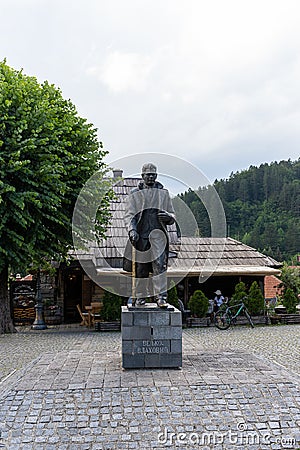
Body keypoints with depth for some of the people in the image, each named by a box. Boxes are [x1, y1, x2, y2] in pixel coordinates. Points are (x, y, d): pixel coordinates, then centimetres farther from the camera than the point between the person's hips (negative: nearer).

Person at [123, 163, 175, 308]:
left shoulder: (163, 193, 14)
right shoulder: (135, 193, 9)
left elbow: (172, 216, 17)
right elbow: (128, 214, 2)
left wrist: (168, 216, -8)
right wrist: (131, 230, -16)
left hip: (158, 233, 0)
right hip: (140, 235, 0)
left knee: (159, 264, -13)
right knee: (140, 267, 5)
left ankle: (161, 296, -12)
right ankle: (140, 296, 16)